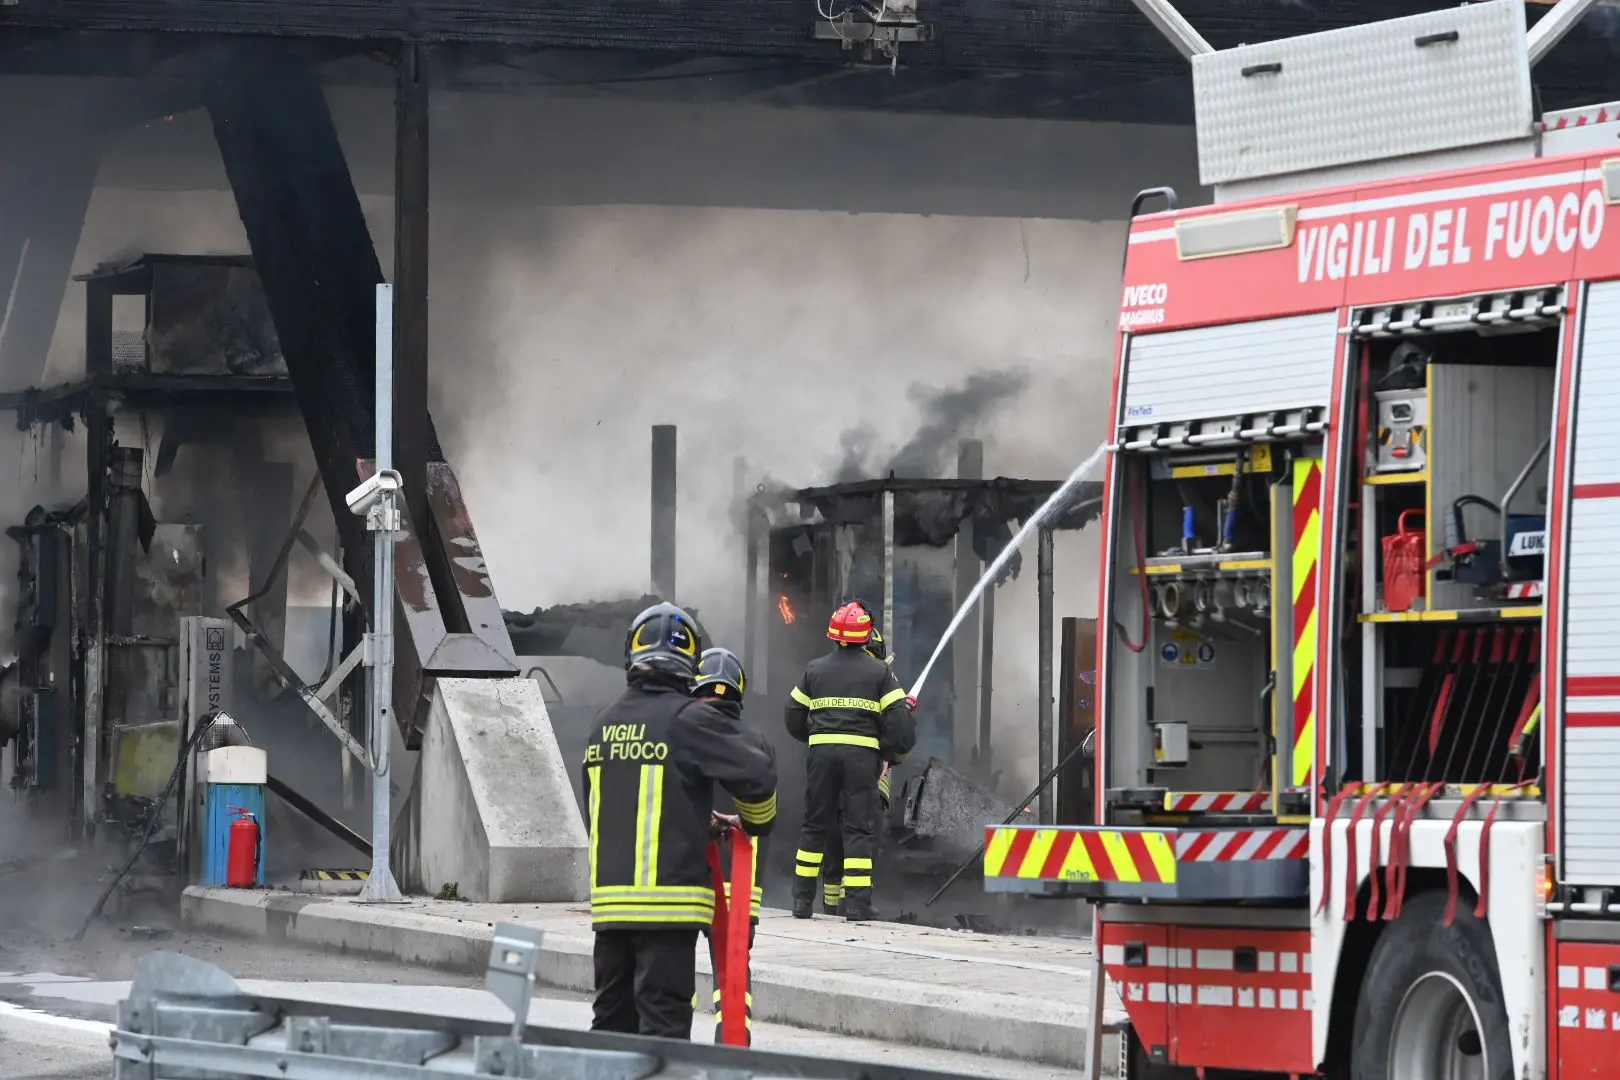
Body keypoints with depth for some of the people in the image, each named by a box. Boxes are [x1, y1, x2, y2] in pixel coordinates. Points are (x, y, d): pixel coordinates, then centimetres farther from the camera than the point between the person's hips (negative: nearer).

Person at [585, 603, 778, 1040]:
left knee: (612, 1018, 14)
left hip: (609, 898, 6)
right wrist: (755, 823, 9)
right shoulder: (687, 719, -10)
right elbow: (757, 774, -13)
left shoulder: (606, 724, 10)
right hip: (669, 896, -6)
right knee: (663, 1020, -4)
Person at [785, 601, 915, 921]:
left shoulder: (815, 670, 9)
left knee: (815, 825, 11)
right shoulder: (879, 672, 1)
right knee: (860, 828, 0)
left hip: (821, 751, 2)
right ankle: (857, 904, -6)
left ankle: (802, 900, 11)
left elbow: (794, 717, 12)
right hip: (862, 754, -2)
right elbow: (897, 718, -5)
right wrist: (892, 753, 9)